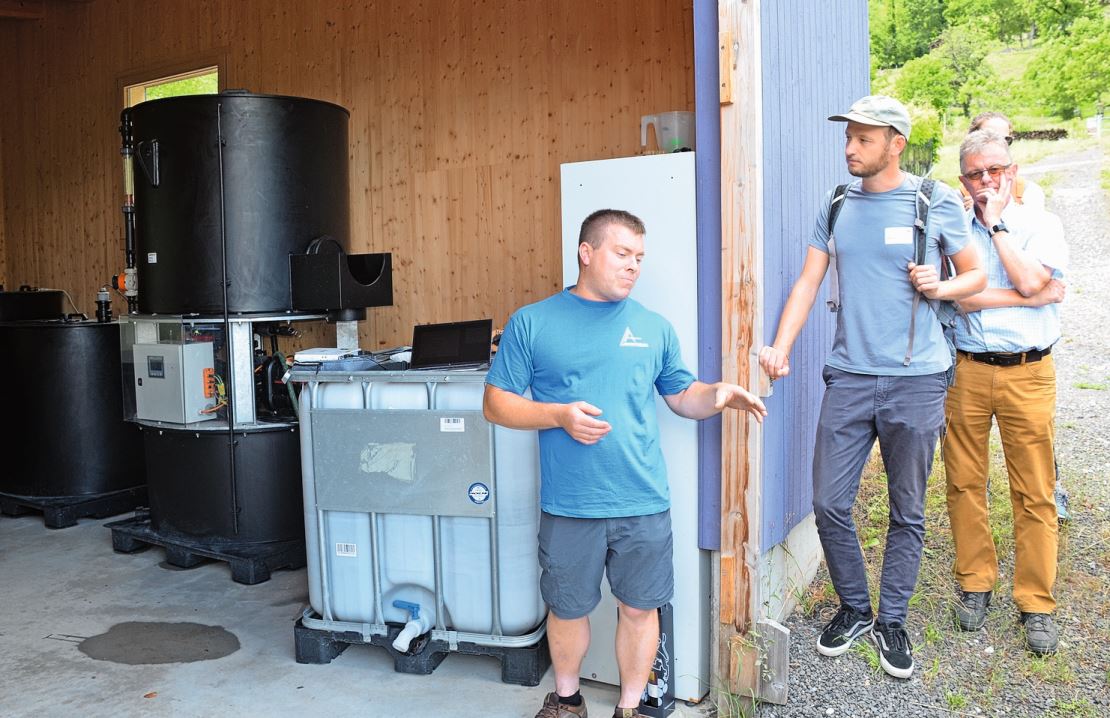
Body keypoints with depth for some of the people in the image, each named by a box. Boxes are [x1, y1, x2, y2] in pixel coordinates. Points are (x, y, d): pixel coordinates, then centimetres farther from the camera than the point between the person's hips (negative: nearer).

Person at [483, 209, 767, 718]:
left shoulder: (653, 327, 7)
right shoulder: (532, 323, -1)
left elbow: (682, 397, 13)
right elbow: (496, 404, -2)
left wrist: (717, 395, -9)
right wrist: (560, 415, -17)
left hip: (644, 504, 2)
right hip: (568, 505, -1)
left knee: (639, 607, 12)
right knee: (567, 609, 15)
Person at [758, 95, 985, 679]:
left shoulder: (938, 203, 0)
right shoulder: (836, 207, 9)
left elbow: (975, 275, 11)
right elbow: (807, 283, 6)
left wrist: (939, 286, -12)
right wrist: (780, 348, -8)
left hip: (916, 380, -2)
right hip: (849, 376, 3)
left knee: (907, 512, 8)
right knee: (829, 503, 3)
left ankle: (891, 621, 26)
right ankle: (853, 608, 25)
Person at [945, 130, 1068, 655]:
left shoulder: (1041, 224, 6)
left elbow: (1030, 281, -12)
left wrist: (996, 223, -4)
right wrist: (1026, 297, -11)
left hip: (1028, 373, -1)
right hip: (966, 371, 1)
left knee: (1035, 493, 1)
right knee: (964, 484, 6)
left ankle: (1036, 604, 14)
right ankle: (975, 584, 22)